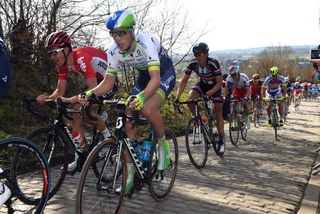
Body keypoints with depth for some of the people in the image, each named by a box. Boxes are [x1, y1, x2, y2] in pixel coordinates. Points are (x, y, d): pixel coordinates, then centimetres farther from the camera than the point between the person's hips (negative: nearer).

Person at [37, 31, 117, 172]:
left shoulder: (81, 58, -34)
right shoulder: (62, 63, -9)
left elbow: (94, 90, -40)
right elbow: (60, 91, -8)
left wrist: (70, 100, -50)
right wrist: (47, 98, -29)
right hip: (95, 80, 8)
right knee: (77, 115, -2)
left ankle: (109, 138, -2)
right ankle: (80, 156, 8)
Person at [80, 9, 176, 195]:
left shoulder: (146, 42, -34)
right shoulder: (115, 51, -17)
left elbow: (156, 78, -43)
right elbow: (108, 82, -13)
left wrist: (142, 96, -62)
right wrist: (90, 93, -33)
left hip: (165, 74, -5)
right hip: (144, 75, 6)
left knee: (148, 110, -35)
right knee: (128, 123, -8)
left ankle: (163, 144, -4)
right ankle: (130, 176, 3)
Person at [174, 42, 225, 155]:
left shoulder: (213, 63, -32)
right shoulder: (193, 64, -22)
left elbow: (219, 83, -28)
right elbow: (184, 81, -17)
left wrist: (208, 94, -41)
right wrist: (177, 97, -27)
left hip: (215, 86, -3)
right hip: (202, 84, 3)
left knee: (218, 113, -3)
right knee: (190, 100, -25)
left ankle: (221, 140, 11)